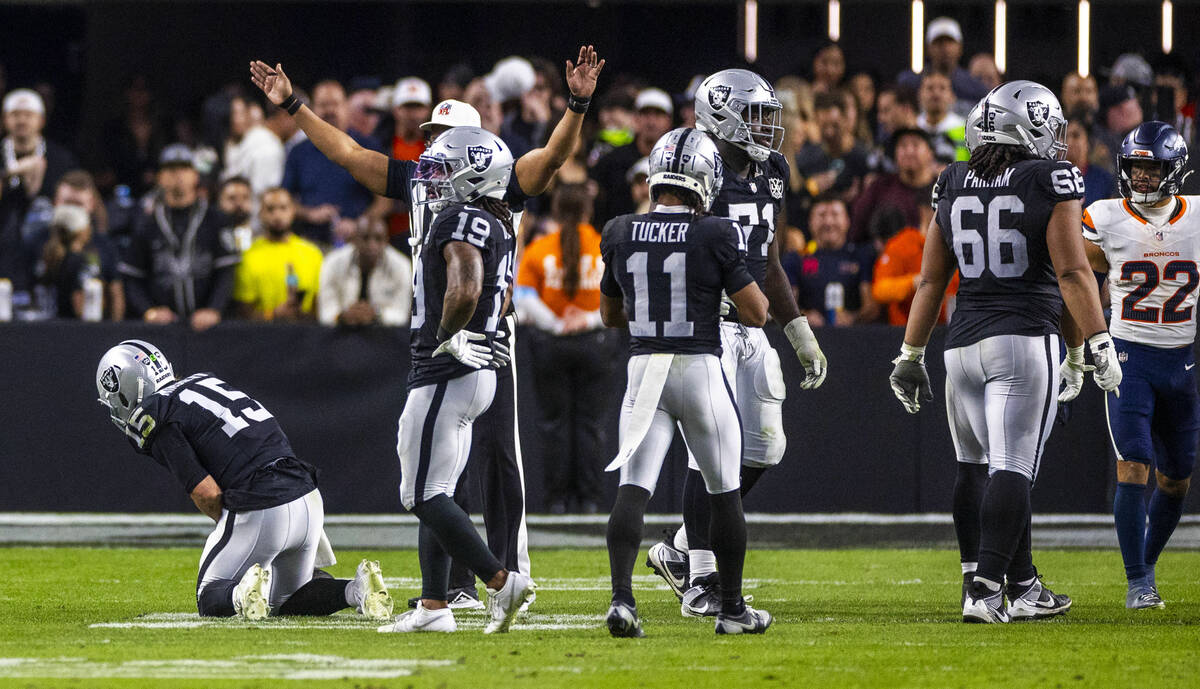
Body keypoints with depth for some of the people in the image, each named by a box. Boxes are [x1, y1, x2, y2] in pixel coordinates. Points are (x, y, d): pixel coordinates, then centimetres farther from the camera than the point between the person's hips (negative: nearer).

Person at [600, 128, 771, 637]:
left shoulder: (621, 237, 2)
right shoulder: (714, 237, -10)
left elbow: (610, 314, 16)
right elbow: (756, 314, -6)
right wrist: (753, 286, 14)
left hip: (644, 368, 2)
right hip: (701, 370, -2)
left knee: (633, 489, -2)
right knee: (724, 493, 12)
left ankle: (621, 596, -20)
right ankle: (732, 608, 19)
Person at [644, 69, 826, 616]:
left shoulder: (770, 175, 12)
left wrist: (801, 337, 20)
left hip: (750, 329, 8)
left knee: (763, 449, 5)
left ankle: (678, 549, 19)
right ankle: (700, 579, -4)